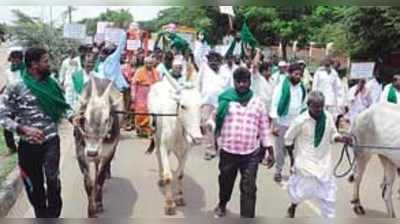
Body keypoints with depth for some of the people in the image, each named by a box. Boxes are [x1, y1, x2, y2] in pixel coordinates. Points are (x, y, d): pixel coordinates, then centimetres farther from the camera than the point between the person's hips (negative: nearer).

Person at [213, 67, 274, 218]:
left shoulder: (257, 102, 2)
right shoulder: (226, 99, -2)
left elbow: (264, 129, 5)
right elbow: (217, 122, 4)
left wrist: (270, 152, 2)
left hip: (251, 154, -1)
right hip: (228, 152, 1)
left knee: (249, 189, 0)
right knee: (226, 183, 21)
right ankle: (222, 204, 49)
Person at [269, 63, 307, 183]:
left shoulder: (302, 88, 4)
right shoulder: (281, 86, -10)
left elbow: (304, 106, 12)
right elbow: (275, 105, -11)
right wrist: (274, 124, -15)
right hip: (282, 123, -3)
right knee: (280, 148, 7)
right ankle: (278, 171, 22)